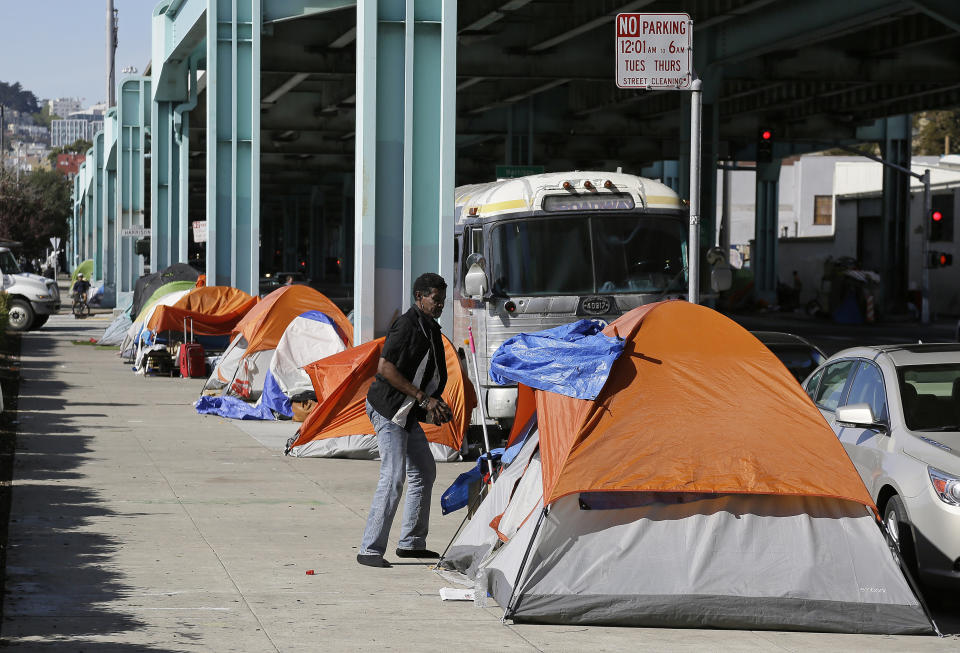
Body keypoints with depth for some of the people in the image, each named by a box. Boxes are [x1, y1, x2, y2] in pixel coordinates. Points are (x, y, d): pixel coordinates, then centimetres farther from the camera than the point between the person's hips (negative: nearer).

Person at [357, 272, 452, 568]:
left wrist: (436, 404, 7)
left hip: (406, 412, 10)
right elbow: (386, 368, -24)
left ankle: (411, 542, 26)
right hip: (387, 408, -10)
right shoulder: (406, 325, -17)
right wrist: (423, 398, -21)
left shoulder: (430, 328, 12)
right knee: (393, 477, -15)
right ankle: (370, 549, -13)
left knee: (425, 471, 16)